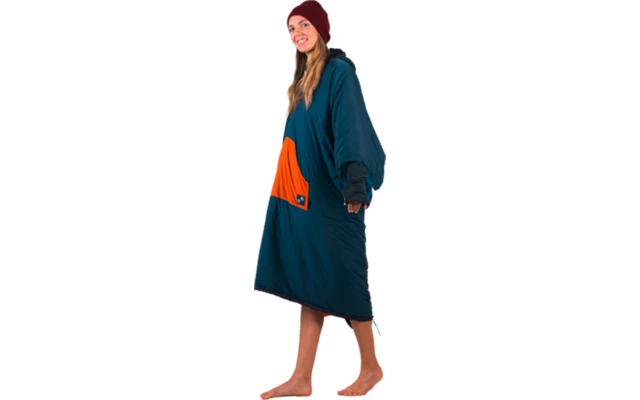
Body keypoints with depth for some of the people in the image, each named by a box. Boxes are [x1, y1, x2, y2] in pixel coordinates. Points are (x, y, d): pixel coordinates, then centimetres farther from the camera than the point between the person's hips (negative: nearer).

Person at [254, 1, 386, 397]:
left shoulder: (339, 70, -9)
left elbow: (351, 126, -22)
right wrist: (292, 185, 17)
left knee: (339, 279, -1)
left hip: (329, 193, -8)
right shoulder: (305, 75, 16)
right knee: (309, 282, 7)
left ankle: (371, 367, 15)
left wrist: (355, 178, -36)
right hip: (302, 192, 8)